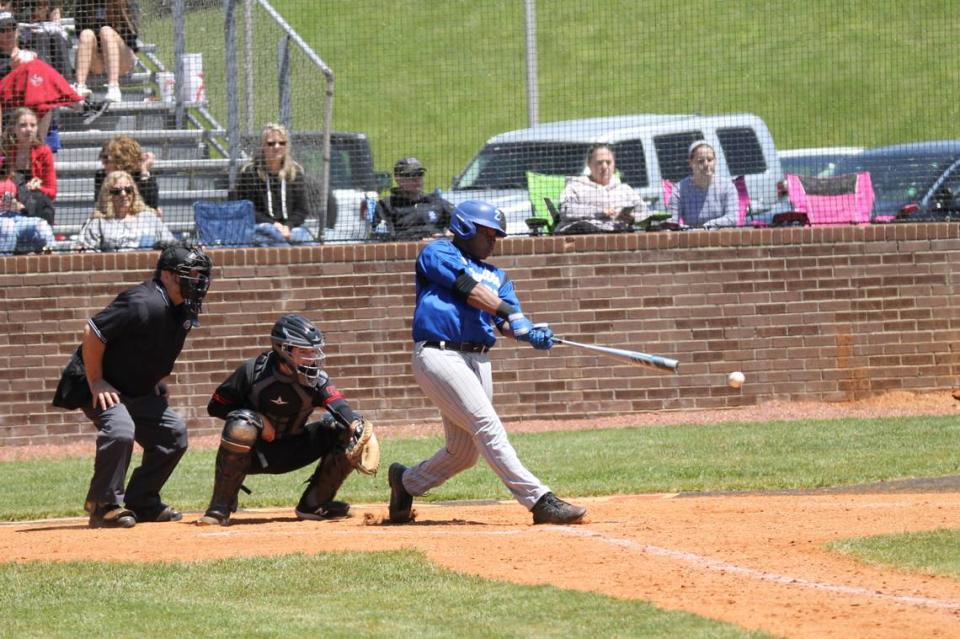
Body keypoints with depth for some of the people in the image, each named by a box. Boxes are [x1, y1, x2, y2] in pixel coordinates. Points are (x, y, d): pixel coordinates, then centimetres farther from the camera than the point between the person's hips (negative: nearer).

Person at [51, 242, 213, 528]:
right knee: (120, 430, -31)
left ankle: (141, 502, 18)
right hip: (98, 386, -10)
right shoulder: (145, 304, -28)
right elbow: (92, 332, -29)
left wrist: (155, 380, 9)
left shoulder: (185, 309, 1)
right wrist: (96, 382, -24)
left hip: (138, 390, 10)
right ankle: (104, 506, -18)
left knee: (173, 434, 8)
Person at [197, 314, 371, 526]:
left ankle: (314, 504, 0)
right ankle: (220, 508, -25)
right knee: (241, 426, -37)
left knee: (342, 431, -14)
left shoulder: (317, 380, -11)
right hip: (254, 453, -3)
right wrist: (259, 420, -22)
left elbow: (341, 409, -29)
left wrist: (357, 429, -51)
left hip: (291, 453, 3)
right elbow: (216, 406, -10)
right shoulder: (253, 372, -15)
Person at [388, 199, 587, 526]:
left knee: (464, 452, 8)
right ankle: (540, 501, -26)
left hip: (478, 360, 8)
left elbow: (508, 320, 7)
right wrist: (511, 314, -20)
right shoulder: (437, 253, 6)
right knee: (487, 427, -18)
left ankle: (406, 482, 33)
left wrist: (530, 333, -15)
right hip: (439, 354, -8)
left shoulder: (496, 275, 24)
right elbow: (472, 291, -10)